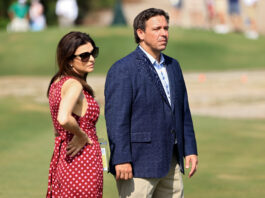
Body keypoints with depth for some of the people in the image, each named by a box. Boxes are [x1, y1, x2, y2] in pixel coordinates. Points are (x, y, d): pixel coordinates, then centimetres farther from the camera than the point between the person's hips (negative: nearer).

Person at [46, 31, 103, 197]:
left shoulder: (57, 82, 11)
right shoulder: (74, 84, -17)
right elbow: (64, 119, -34)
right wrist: (82, 136, -18)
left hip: (61, 158, 9)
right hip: (82, 160, -9)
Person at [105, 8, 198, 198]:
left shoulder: (173, 66, 15)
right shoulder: (122, 70, -9)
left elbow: (183, 111, 19)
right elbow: (116, 119, -15)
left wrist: (190, 150, 12)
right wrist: (121, 160, -20)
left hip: (170, 161, 8)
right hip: (138, 163, -8)